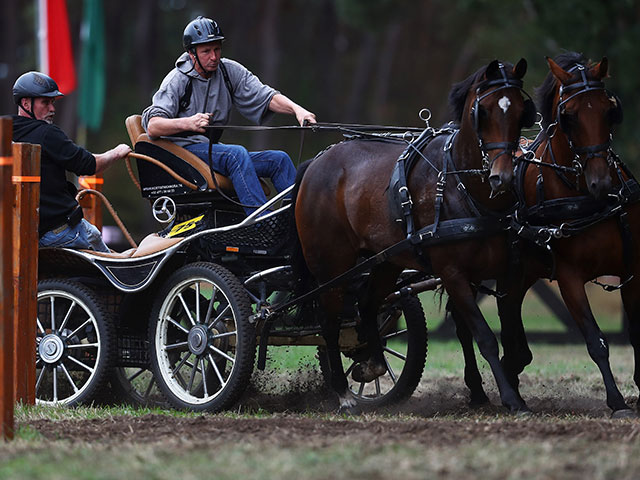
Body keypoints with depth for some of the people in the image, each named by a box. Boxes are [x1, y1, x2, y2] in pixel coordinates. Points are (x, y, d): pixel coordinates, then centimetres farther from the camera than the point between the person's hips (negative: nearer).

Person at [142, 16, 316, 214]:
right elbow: (152, 127, -21)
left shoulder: (230, 71, 5)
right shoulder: (177, 81, -11)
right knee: (236, 153, -33)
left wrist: (296, 109, -22)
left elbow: (264, 96, -3)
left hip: (213, 150, 7)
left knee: (280, 159, -6)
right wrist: (187, 123, -39)